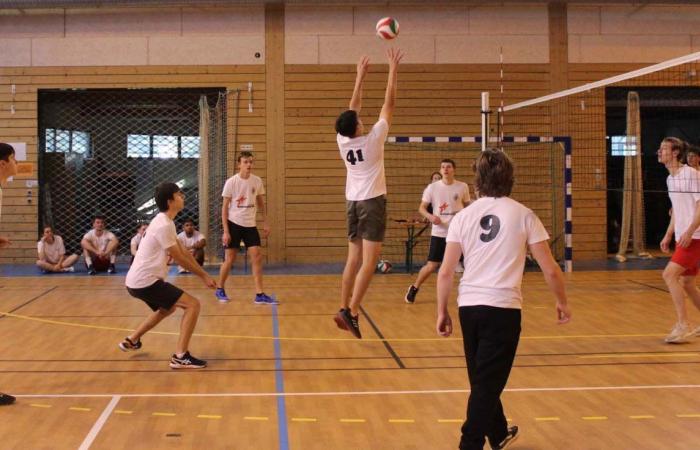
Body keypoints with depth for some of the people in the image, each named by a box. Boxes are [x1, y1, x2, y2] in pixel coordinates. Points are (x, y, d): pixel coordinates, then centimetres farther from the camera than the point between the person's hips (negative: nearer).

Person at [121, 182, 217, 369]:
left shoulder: (165, 223, 13)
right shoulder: (163, 225, -19)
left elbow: (184, 252, 15)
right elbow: (180, 258, -14)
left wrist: (204, 274, 12)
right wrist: (203, 276, -3)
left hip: (139, 280, 11)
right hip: (145, 282, -11)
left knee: (167, 308, 36)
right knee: (193, 305, -15)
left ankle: (131, 340, 45)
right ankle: (180, 356, -17)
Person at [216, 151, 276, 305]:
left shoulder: (257, 181, 0)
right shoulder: (231, 182, -10)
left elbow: (261, 203, 13)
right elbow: (225, 208, -7)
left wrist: (266, 223, 8)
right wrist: (225, 231, -12)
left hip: (250, 225, 3)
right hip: (234, 224, -3)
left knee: (257, 257, -5)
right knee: (230, 259, 3)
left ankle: (259, 295, -4)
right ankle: (220, 290, 23)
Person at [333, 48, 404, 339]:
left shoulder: (343, 141, -1)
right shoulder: (372, 139, -13)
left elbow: (352, 109, 13)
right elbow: (389, 105, -7)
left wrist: (360, 77, 18)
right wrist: (393, 71, 1)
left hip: (353, 202, 6)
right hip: (372, 202, -6)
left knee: (353, 259, 10)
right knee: (369, 262, -9)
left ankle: (344, 309, 9)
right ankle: (351, 311, -17)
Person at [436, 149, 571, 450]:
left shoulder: (464, 216, 4)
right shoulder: (523, 215, -2)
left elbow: (445, 272, 1)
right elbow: (550, 269, -1)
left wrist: (442, 312, 11)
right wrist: (562, 302, 14)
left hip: (468, 306, 4)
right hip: (503, 307, -4)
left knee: (483, 380, 21)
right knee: (487, 384, 1)